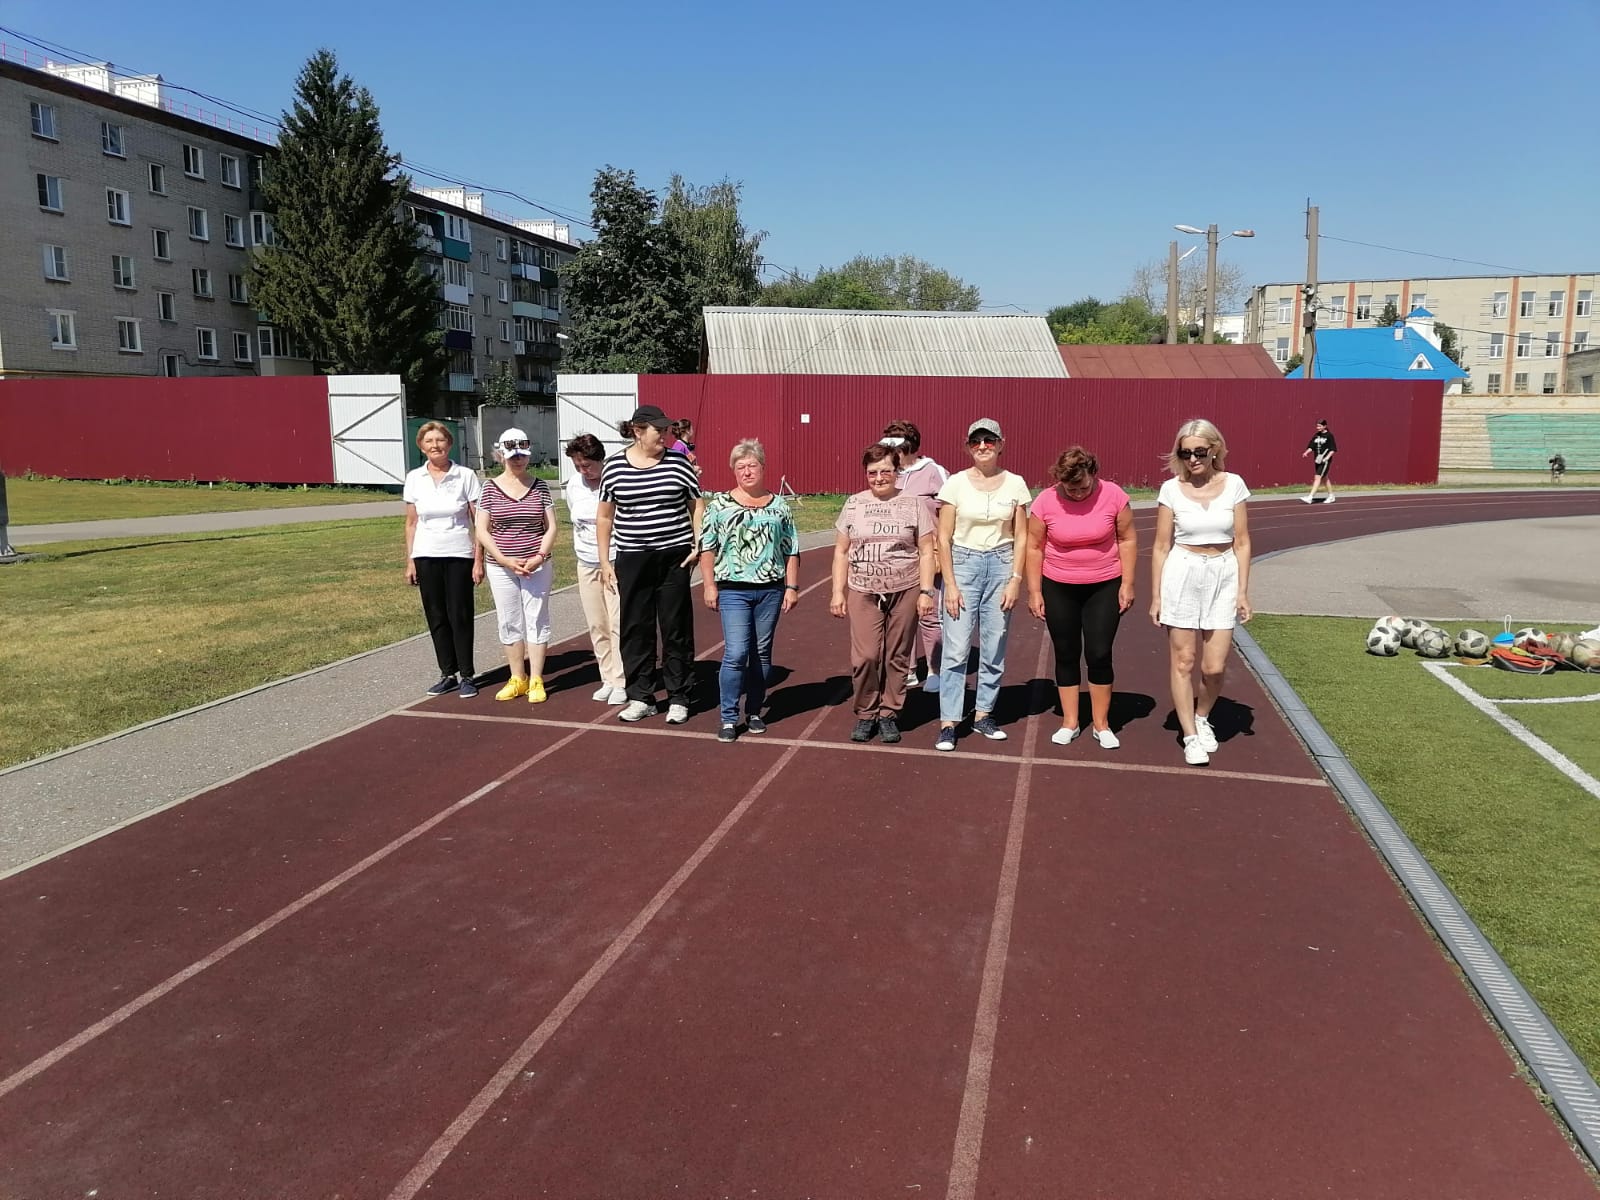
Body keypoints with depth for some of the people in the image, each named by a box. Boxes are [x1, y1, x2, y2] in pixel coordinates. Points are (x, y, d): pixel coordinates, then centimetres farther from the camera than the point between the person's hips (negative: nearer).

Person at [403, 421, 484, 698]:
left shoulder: (466, 476, -4)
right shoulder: (414, 479, 4)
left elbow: (479, 522, -3)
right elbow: (411, 523, 9)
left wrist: (479, 560, -8)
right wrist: (409, 561, 5)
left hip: (459, 555, -3)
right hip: (426, 556, 3)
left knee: (460, 616, -1)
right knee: (436, 617, 8)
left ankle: (466, 676, 10)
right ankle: (448, 674, 19)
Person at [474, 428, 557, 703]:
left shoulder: (540, 487, 1)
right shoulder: (491, 488, 0)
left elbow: (551, 527, 1)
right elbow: (482, 531, -2)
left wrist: (539, 557, -13)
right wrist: (504, 560, -12)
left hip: (537, 565, -1)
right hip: (501, 567, 1)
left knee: (537, 620, 1)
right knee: (509, 623, 7)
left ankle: (536, 681, 8)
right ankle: (517, 679, 18)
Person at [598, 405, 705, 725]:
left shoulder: (678, 463, 1)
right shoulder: (614, 466, 2)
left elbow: (697, 506, 8)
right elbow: (604, 517, 8)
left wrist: (698, 545, -4)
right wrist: (604, 561, 4)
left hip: (674, 557, -1)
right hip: (632, 560, 1)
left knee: (676, 629, 4)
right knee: (635, 629, 6)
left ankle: (678, 698, 15)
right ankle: (640, 698, 19)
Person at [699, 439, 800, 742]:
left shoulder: (779, 506, 7)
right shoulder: (719, 504, 2)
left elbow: (792, 551, 8)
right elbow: (707, 548, 1)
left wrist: (792, 587, 3)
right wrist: (709, 585, -5)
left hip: (771, 590, 3)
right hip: (733, 590, -2)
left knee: (762, 653, 8)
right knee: (736, 653, -10)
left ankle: (754, 712, 21)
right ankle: (728, 718, 0)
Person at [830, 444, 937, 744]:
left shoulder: (913, 503, 2)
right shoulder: (854, 504, 6)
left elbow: (926, 551, 3)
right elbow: (841, 551, 9)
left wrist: (926, 591, -4)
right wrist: (838, 592, 4)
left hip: (905, 591, -1)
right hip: (863, 592, 1)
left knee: (897, 657, 5)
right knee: (864, 657, -6)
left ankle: (888, 714, 20)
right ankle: (865, 714, 12)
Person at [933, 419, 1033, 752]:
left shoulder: (1015, 484, 2)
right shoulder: (956, 483, -3)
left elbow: (1021, 537, 5)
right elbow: (944, 538, -3)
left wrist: (1015, 579, -4)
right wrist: (950, 584, -8)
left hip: (1001, 566, 2)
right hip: (963, 564, -2)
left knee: (994, 649, 7)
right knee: (956, 649, -5)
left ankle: (983, 715, 22)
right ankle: (948, 723, 1)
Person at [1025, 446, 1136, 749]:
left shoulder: (1113, 495, -12)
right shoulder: (1045, 501, -12)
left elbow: (1127, 540, -2)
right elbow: (1034, 548, -3)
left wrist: (1127, 584, -4)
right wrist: (1034, 591, -3)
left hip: (1104, 587, -1)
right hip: (1058, 588, 1)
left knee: (1099, 654, 0)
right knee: (1066, 655, 8)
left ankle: (1102, 724, 15)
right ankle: (1069, 723, 20)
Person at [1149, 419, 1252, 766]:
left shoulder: (1234, 485, 0)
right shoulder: (1171, 489, -3)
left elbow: (1242, 542, 3)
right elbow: (1161, 546, 1)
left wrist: (1243, 591, 0)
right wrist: (1156, 595, 0)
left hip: (1223, 576, 1)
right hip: (1182, 575, -1)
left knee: (1214, 666, 1)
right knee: (1183, 661, 4)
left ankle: (1202, 717, 31)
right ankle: (1190, 736, 18)